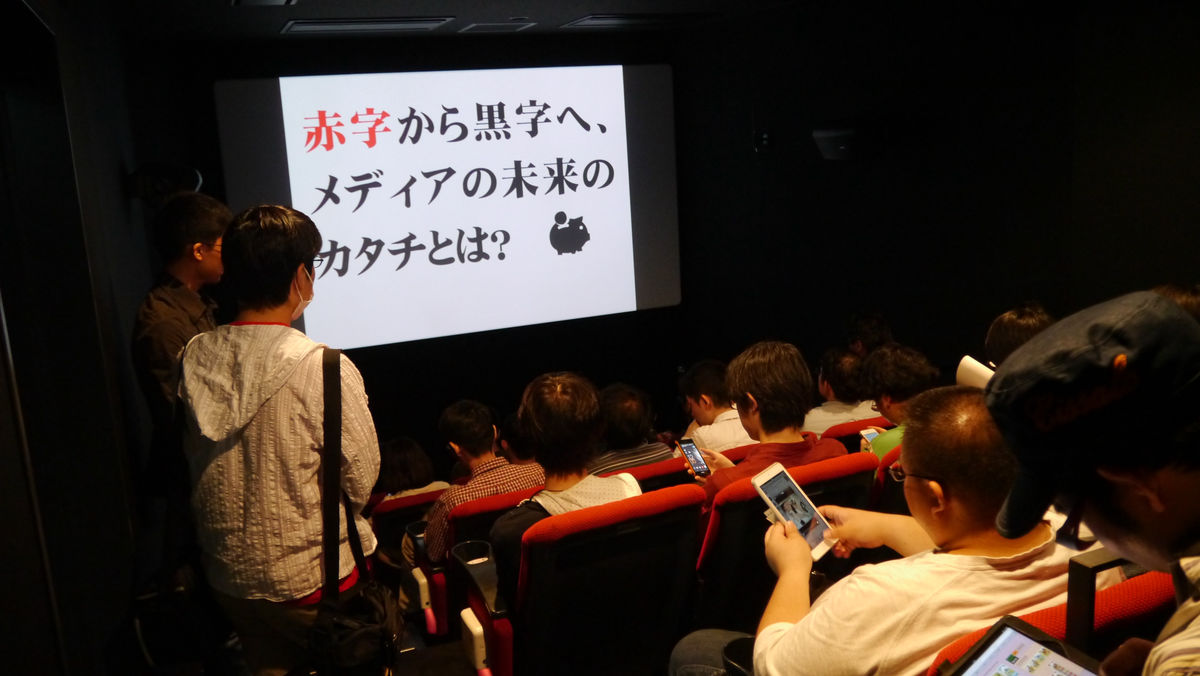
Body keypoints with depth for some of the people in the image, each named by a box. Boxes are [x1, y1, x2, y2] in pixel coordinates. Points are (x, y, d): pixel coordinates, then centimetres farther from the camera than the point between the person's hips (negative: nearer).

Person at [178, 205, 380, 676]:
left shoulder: (193, 360, -7)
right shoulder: (325, 369, -24)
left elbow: (193, 459, 7)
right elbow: (361, 485, -16)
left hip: (229, 578, 6)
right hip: (314, 579, -5)